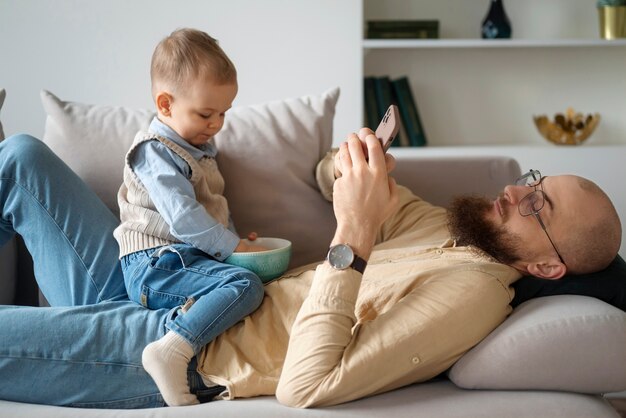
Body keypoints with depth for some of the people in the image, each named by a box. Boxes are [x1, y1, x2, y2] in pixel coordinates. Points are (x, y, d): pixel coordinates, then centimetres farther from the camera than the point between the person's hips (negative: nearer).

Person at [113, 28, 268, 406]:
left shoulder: (202, 148, 23)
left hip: (191, 258, 10)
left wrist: (234, 239, 15)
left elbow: (215, 204, 33)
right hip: (156, 265, -10)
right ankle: (172, 351, -41)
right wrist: (235, 247, -15)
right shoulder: (156, 151, -8)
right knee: (246, 285, -29)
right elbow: (183, 216, -19)